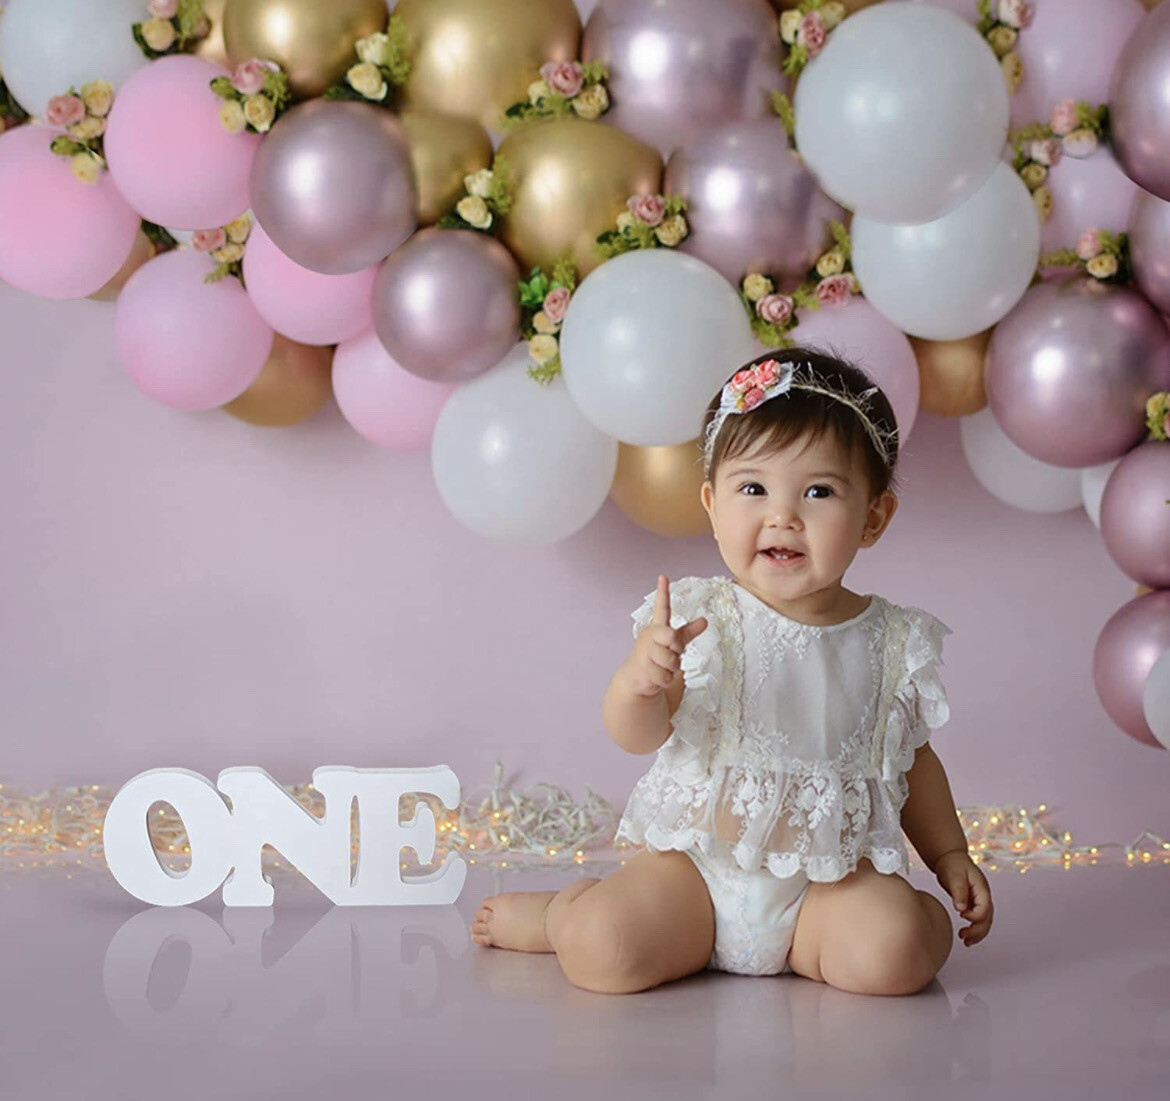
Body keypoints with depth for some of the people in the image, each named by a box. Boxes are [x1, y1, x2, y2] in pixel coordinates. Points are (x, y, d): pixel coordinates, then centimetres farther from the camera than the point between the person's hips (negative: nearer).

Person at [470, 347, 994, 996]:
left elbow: (913, 759, 16)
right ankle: (564, 911, 14)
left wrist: (950, 857, 13)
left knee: (894, 953, -27)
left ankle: (792, 945, 5)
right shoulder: (703, 619, -7)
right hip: (699, 860, -1)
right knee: (599, 953, -22)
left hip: (832, 871, 2)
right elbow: (640, 736, -16)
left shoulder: (894, 642, 1)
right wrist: (639, 679, -36)